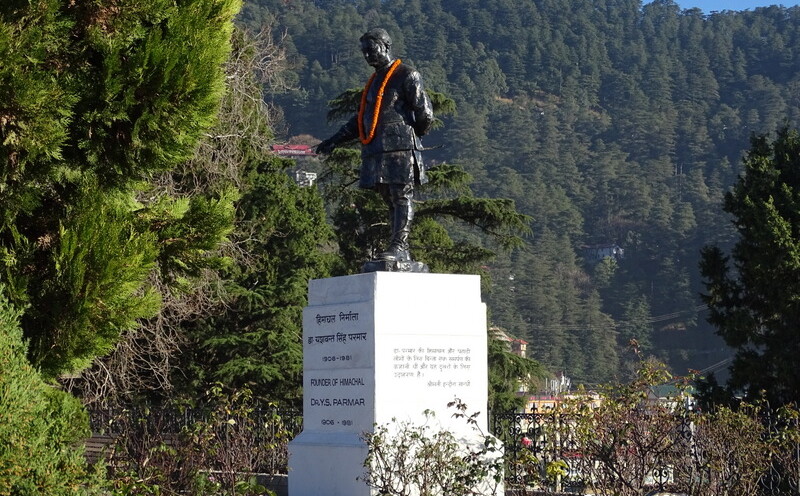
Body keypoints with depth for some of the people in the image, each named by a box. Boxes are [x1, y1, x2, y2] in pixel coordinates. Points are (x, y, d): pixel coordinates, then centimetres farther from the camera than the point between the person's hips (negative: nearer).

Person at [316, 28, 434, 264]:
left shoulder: (407, 76, 0)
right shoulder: (375, 81, 26)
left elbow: (425, 113, -6)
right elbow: (360, 119, 30)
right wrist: (334, 141, 22)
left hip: (399, 149, -8)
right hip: (377, 151, 8)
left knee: (402, 197, -10)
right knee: (390, 200, 5)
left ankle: (398, 246, -15)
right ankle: (403, 254, 5)